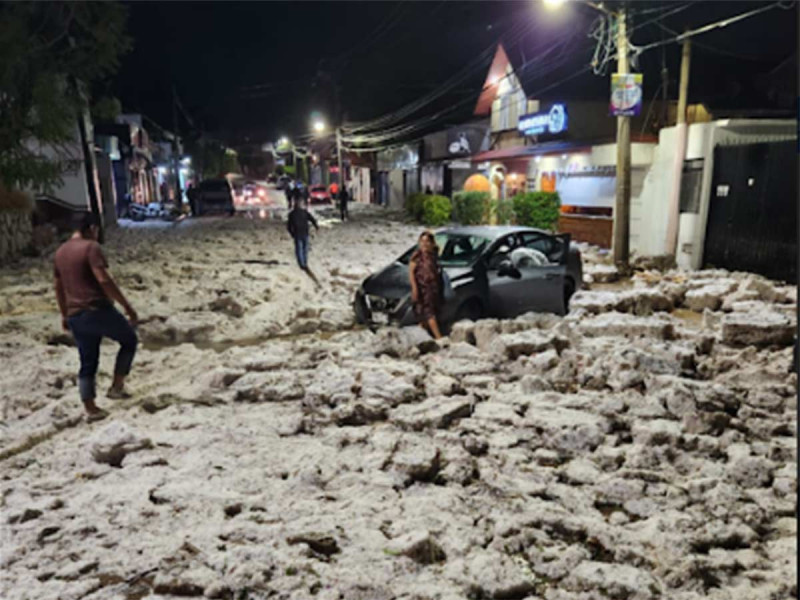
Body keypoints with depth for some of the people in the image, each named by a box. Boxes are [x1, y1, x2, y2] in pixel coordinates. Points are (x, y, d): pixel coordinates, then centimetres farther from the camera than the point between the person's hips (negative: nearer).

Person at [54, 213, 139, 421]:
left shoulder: (60, 252, 16)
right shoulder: (90, 247, -10)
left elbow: (59, 288, 22)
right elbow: (104, 280, -20)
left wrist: (64, 315, 30)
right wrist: (127, 306, -18)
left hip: (75, 316, 8)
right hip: (98, 310, -8)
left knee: (87, 364, 14)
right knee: (129, 340, 15)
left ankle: (91, 409, 17)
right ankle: (116, 387, 11)